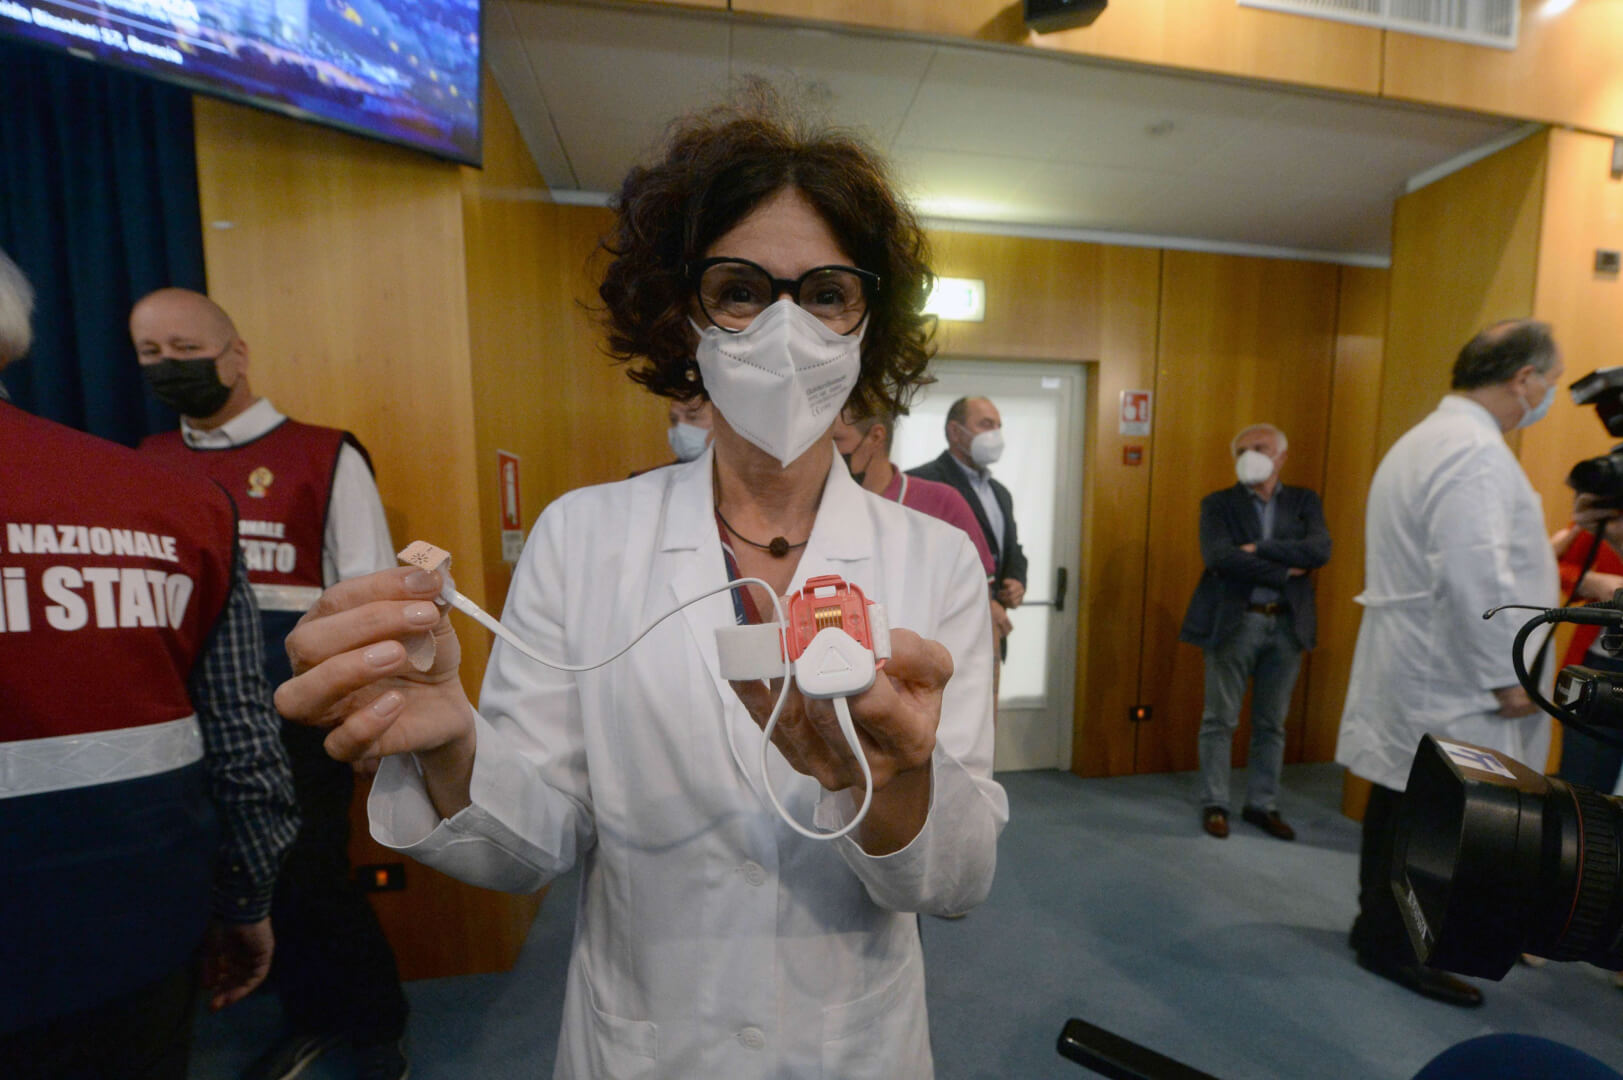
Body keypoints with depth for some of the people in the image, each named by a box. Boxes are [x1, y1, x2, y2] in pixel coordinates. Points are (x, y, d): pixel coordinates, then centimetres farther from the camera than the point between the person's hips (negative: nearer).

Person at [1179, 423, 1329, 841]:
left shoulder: (1304, 501, 9)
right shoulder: (1218, 504, 1)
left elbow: (1320, 550, -8)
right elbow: (1219, 557, -14)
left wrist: (1260, 549, -16)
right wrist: (1283, 572, -13)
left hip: (1287, 624, 3)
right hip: (1233, 623, -3)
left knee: (1272, 723, 12)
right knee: (1220, 720, 4)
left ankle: (1262, 804, 27)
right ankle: (1215, 804, 17)